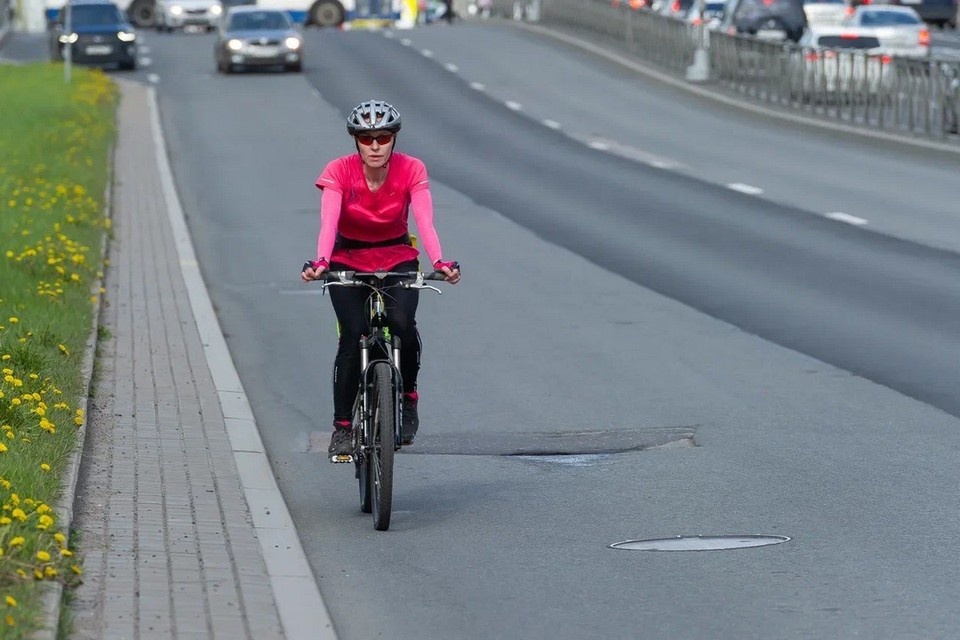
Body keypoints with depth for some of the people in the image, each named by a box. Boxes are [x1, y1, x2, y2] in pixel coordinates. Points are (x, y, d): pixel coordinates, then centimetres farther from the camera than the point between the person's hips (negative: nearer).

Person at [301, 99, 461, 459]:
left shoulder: (411, 170, -17)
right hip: (348, 263, 0)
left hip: (397, 260, 0)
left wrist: (439, 262, -46)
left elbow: (425, 222, -28)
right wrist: (321, 262, -50)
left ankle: (408, 397, 0)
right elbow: (328, 223, -32)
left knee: (402, 324, -26)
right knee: (353, 335, -20)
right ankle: (343, 426, -9)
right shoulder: (339, 172, -19)